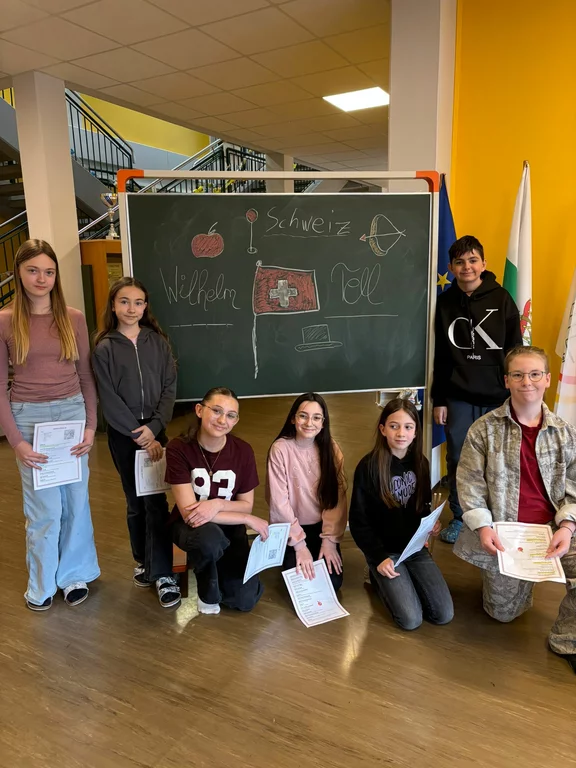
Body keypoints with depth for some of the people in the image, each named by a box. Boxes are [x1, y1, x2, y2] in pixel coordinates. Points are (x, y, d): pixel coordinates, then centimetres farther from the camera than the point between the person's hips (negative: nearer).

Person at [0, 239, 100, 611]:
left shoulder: (74, 318, 1)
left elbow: (86, 377, 5)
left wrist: (91, 425, -2)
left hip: (72, 412, 2)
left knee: (76, 500, 11)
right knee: (44, 507, 5)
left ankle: (75, 574, 32)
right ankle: (42, 584, 29)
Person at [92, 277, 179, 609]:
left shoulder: (158, 341, 2)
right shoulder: (105, 349, -3)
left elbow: (170, 387, -1)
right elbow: (109, 400, -8)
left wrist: (153, 428, -13)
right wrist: (139, 435, -13)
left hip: (156, 431, 1)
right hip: (124, 435, 0)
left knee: (156, 501, -4)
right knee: (135, 502, 11)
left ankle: (163, 573, 3)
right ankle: (144, 561, 30)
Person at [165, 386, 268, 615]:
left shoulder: (243, 451, -13)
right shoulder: (178, 449, -21)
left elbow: (246, 504, -3)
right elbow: (188, 512, -25)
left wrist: (218, 504, -26)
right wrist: (249, 520, -25)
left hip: (229, 527, 3)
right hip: (190, 526, -3)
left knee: (245, 600, -11)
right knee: (209, 538, -38)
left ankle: (204, 563, 21)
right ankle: (208, 593, -4)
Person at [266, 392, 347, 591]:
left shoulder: (331, 449, -5)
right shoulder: (280, 449, -15)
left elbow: (337, 498, -6)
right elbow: (279, 502, -15)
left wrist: (329, 539, -13)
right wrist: (299, 544, -17)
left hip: (322, 526, 2)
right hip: (290, 528, -2)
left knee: (333, 582, -12)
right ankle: (291, 556, 15)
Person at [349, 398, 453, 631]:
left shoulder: (420, 463, -1)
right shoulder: (369, 467, -17)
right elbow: (359, 522, -12)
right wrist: (379, 557, -18)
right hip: (384, 550, -4)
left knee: (444, 615, -6)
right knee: (411, 620, -15)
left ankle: (402, 582, 18)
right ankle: (380, 578, 12)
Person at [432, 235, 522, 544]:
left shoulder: (501, 298, -2)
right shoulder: (446, 302, 4)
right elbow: (441, 356, 6)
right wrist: (438, 399, 5)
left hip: (498, 397, -1)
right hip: (458, 398, 2)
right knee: (458, 460, 9)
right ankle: (460, 517, 26)